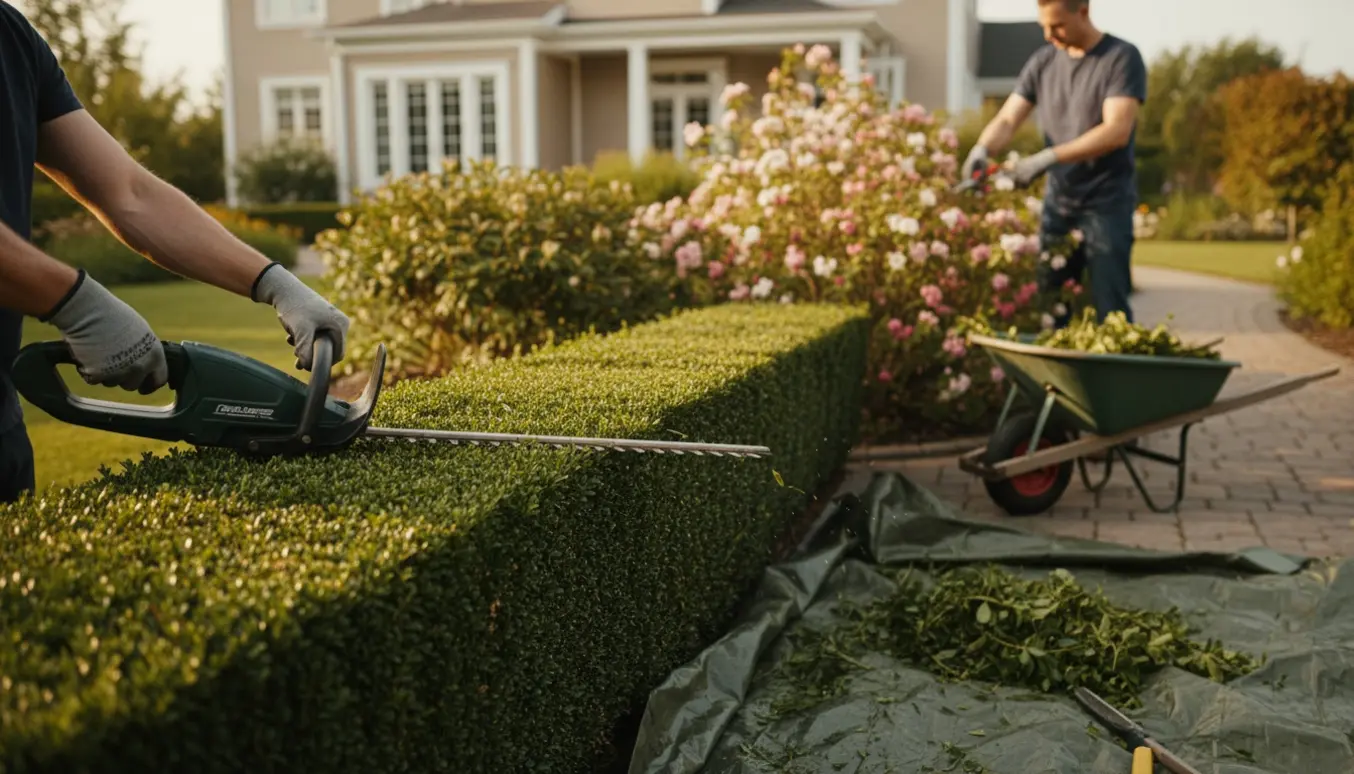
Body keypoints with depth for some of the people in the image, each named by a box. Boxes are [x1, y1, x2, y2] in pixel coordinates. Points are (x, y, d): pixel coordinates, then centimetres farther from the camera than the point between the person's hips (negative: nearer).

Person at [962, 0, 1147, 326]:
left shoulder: (1122, 57, -7)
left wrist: (1047, 158, -26)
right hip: (1057, 203, 5)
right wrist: (982, 149, -20)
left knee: (1109, 310, -7)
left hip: (1107, 203, -5)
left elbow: (1117, 131, -18)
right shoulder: (1043, 61, 8)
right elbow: (1007, 120, 3)